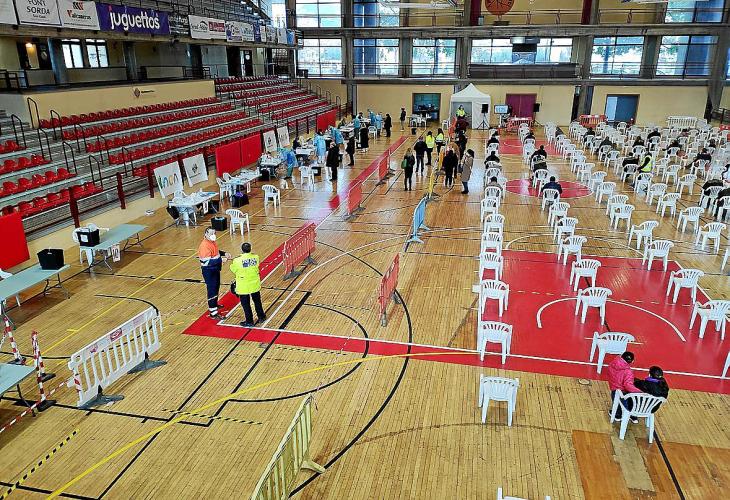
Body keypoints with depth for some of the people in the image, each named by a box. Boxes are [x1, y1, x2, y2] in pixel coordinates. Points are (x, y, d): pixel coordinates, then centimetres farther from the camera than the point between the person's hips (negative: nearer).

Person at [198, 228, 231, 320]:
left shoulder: (212, 241, 3)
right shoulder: (204, 246, -27)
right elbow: (207, 262, -31)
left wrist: (224, 253, 5)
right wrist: (221, 260, -33)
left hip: (215, 269, 10)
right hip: (209, 271, -10)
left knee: (216, 287, 25)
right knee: (212, 290, -5)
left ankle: (214, 304, 46)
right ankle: (213, 313, 1)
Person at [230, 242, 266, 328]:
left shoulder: (238, 260, -21)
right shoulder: (255, 257, -11)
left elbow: (233, 269, -4)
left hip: (243, 287, -4)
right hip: (255, 285, 4)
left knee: (246, 304, 12)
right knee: (257, 301, 23)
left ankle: (249, 322, 22)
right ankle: (261, 317, 37)